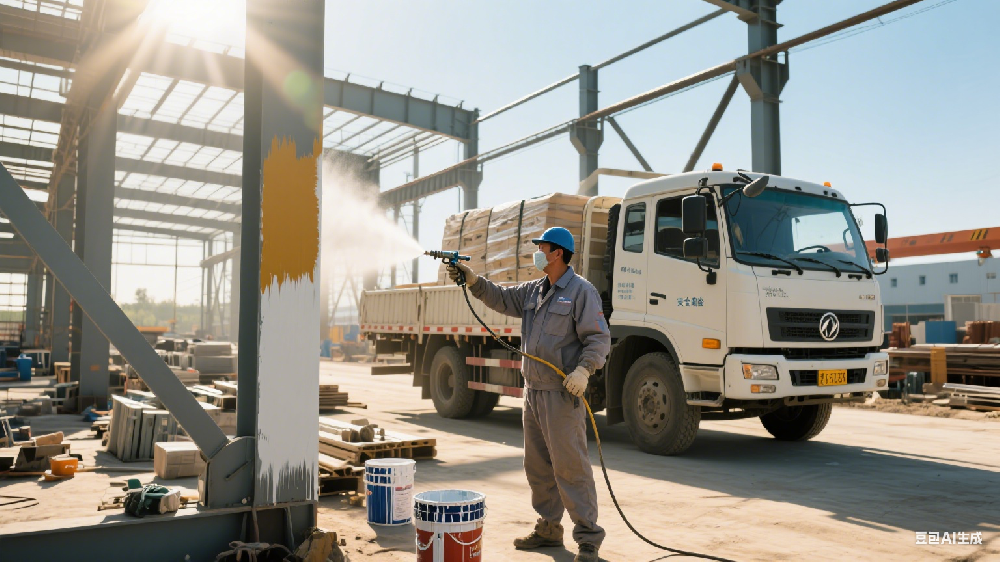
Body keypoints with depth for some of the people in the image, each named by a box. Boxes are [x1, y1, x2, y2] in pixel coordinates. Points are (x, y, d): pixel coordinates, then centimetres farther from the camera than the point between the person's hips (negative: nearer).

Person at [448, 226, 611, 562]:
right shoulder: (534, 291, 15)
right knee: (538, 465, 14)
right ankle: (549, 529, 27)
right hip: (533, 390, 9)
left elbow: (599, 338, -13)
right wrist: (472, 280, 6)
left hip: (562, 393, -8)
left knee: (570, 465, -6)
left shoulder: (581, 291, -9)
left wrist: (583, 370, -27)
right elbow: (501, 299, 18)